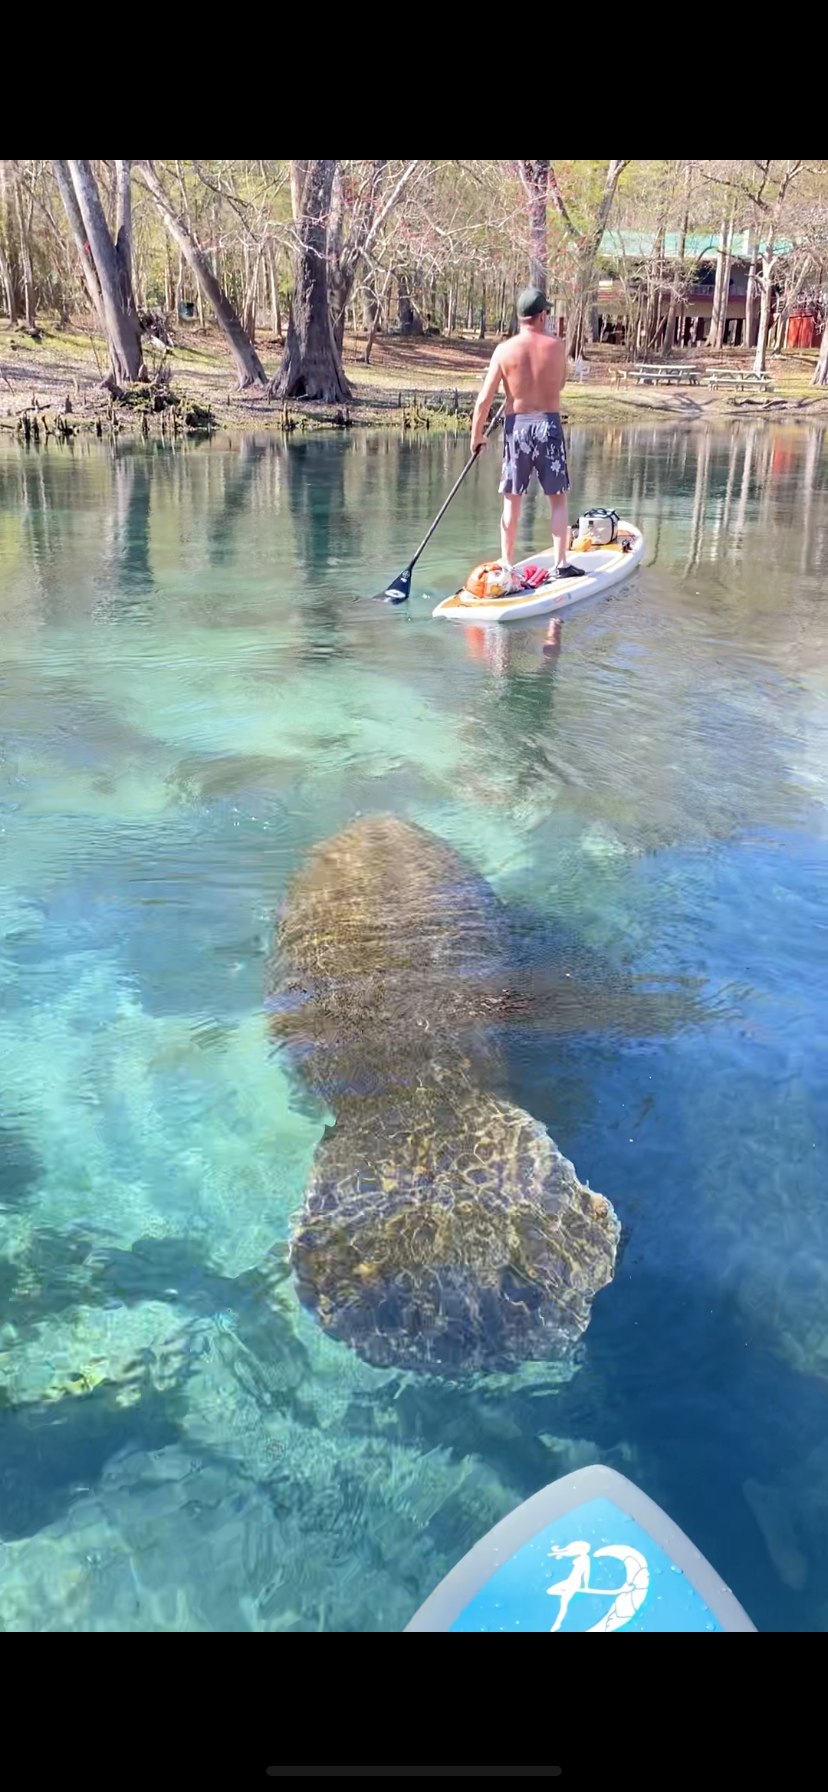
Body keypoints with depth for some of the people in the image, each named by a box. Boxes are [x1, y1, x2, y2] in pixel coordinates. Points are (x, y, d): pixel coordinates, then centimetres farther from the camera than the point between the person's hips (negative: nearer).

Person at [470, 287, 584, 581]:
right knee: (558, 499, 8)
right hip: (548, 424, -1)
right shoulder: (557, 346, -4)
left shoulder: (504, 350, -5)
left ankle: (506, 565, 13)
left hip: (516, 426, 1)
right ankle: (561, 564, 6)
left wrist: (476, 435, 6)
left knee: (512, 501, 9)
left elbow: (484, 399, -5)